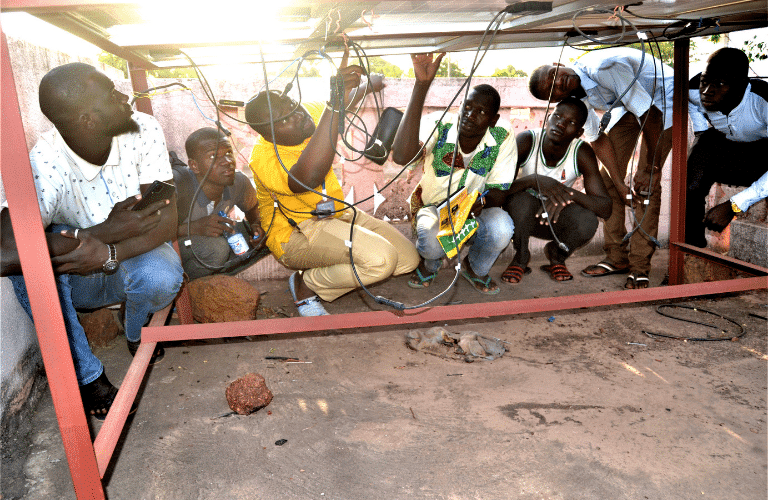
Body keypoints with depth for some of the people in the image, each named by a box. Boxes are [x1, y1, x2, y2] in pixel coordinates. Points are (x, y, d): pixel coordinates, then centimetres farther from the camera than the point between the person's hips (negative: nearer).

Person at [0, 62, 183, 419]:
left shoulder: (143, 131, -19)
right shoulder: (44, 166, -27)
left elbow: (166, 219, -21)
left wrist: (111, 252, -38)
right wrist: (104, 232, -36)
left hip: (132, 259, 1)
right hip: (77, 281, 0)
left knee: (161, 278, -33)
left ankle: (137, 334, 6)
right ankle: (86, 374, -10)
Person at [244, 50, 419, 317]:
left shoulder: (310, 112, -4)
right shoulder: (264, 157, -27)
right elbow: (309, 177, -50)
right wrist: (335, 103, -51)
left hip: (336, 213, 8)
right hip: (296, 233, -8)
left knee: (408, 259, -1)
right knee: (380, 259, -29)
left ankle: (325, 270, 5)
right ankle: (307, 285, -8)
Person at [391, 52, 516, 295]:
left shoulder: (503, 138, -15)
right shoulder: (438, 125, -22)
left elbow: (498, 193, -10)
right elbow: (401, 157, -43)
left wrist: (481, 201, -37)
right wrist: (422, 85, -46)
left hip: (476, 214, 2)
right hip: (433, 209, -2)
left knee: (501, 227, -32)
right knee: (432, 242, -36)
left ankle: (475, 268, 5)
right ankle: (429, 263, 6)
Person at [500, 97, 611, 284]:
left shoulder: (582, 153, -19)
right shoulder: (527, 141, -23)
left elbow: (606, 209, -23)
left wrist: (568, 192, -40)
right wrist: (534, 180, -45)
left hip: (556, 219, 2)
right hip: (523, 215, -1)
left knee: (587, 221, -30)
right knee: (522, 200, -35)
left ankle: (557, 254, 6)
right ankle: (521, 257, -4)